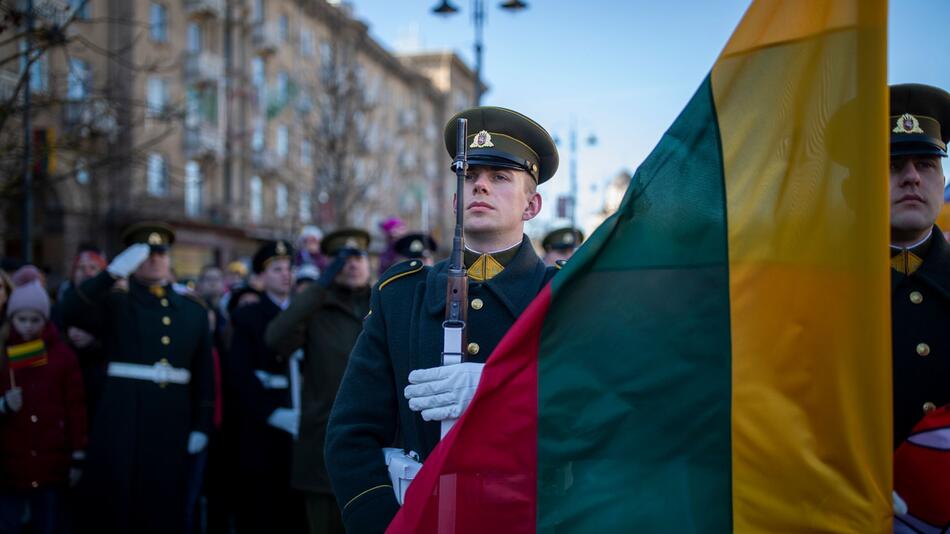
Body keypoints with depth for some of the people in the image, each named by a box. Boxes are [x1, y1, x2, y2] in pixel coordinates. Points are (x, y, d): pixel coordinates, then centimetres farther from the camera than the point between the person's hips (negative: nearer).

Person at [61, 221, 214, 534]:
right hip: (121, 421, -2)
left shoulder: (194, 310, 13)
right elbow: (71, 312, -15)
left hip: (173, 422, 2)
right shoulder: (115, 304, 6)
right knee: (113, 505, 0)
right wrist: (115, 270, -21)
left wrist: (202, 426, 5)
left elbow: (204, 373, 10)